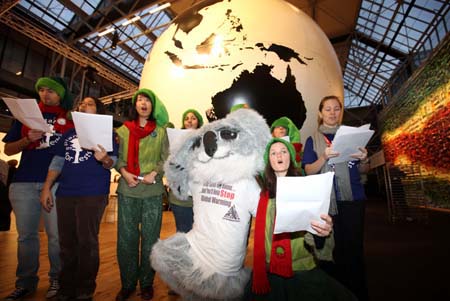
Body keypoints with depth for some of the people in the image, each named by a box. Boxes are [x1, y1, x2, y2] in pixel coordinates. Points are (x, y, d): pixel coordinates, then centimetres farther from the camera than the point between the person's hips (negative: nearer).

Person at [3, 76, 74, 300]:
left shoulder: (71, 118, 7)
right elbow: (8, 149, 12)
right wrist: (28, 139, -6)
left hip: (57, 182, -3)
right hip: (24, 182, 3)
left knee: (57, 234, 2)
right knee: (26, 234, 10)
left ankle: (57, 279, 15)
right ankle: (25, 282, 23)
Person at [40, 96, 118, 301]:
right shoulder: (68, 134, 19)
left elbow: (113, 162, -4)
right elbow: (57, 162, 17)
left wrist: (104, 159, -27)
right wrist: (46, 188, 8)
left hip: (93, 194, -5)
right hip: (65, 193, 5)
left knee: (87, 242, -2)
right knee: (67, 242, 10)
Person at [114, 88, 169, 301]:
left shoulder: (161, 130, 5)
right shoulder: (124, 130, 10)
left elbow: (166, 158, 1)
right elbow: (116, 156, 7)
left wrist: (154, 173, -13)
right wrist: (124, 172, -10)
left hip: (153, 191, -1)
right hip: (127, 191, 2)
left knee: (150, 238, 9)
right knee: (126, 238, 9)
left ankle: (146, 283, 27)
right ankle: (127, 283, 28)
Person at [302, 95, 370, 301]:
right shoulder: (313, 140, 4)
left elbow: (363, 171, 12)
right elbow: (309, 171, -4)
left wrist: (363, 160, -11)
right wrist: (324, 157, -22)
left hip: (353, 198, 2)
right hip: (327, 199, -2)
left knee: (355, 247, 7)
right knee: (335, 248, 6)